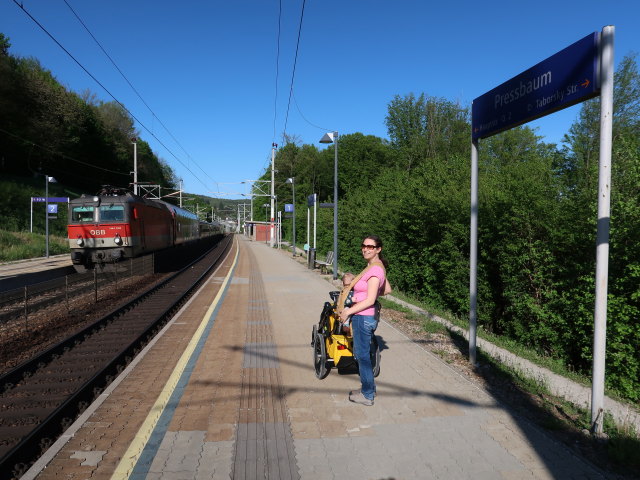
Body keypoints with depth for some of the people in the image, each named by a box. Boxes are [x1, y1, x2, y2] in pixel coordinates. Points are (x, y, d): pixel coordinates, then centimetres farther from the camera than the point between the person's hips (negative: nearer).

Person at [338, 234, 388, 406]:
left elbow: (370, 300, -22)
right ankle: (369, 388, 35)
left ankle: (367, 395, 18)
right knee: (360, 353, 21)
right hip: (366, 317, 10)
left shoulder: (374, 270, -20)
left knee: (362, 355, 3)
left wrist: (348, 311, -15)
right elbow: (387, 290, 19)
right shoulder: (377, 267, 9)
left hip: (363, 318, -10)